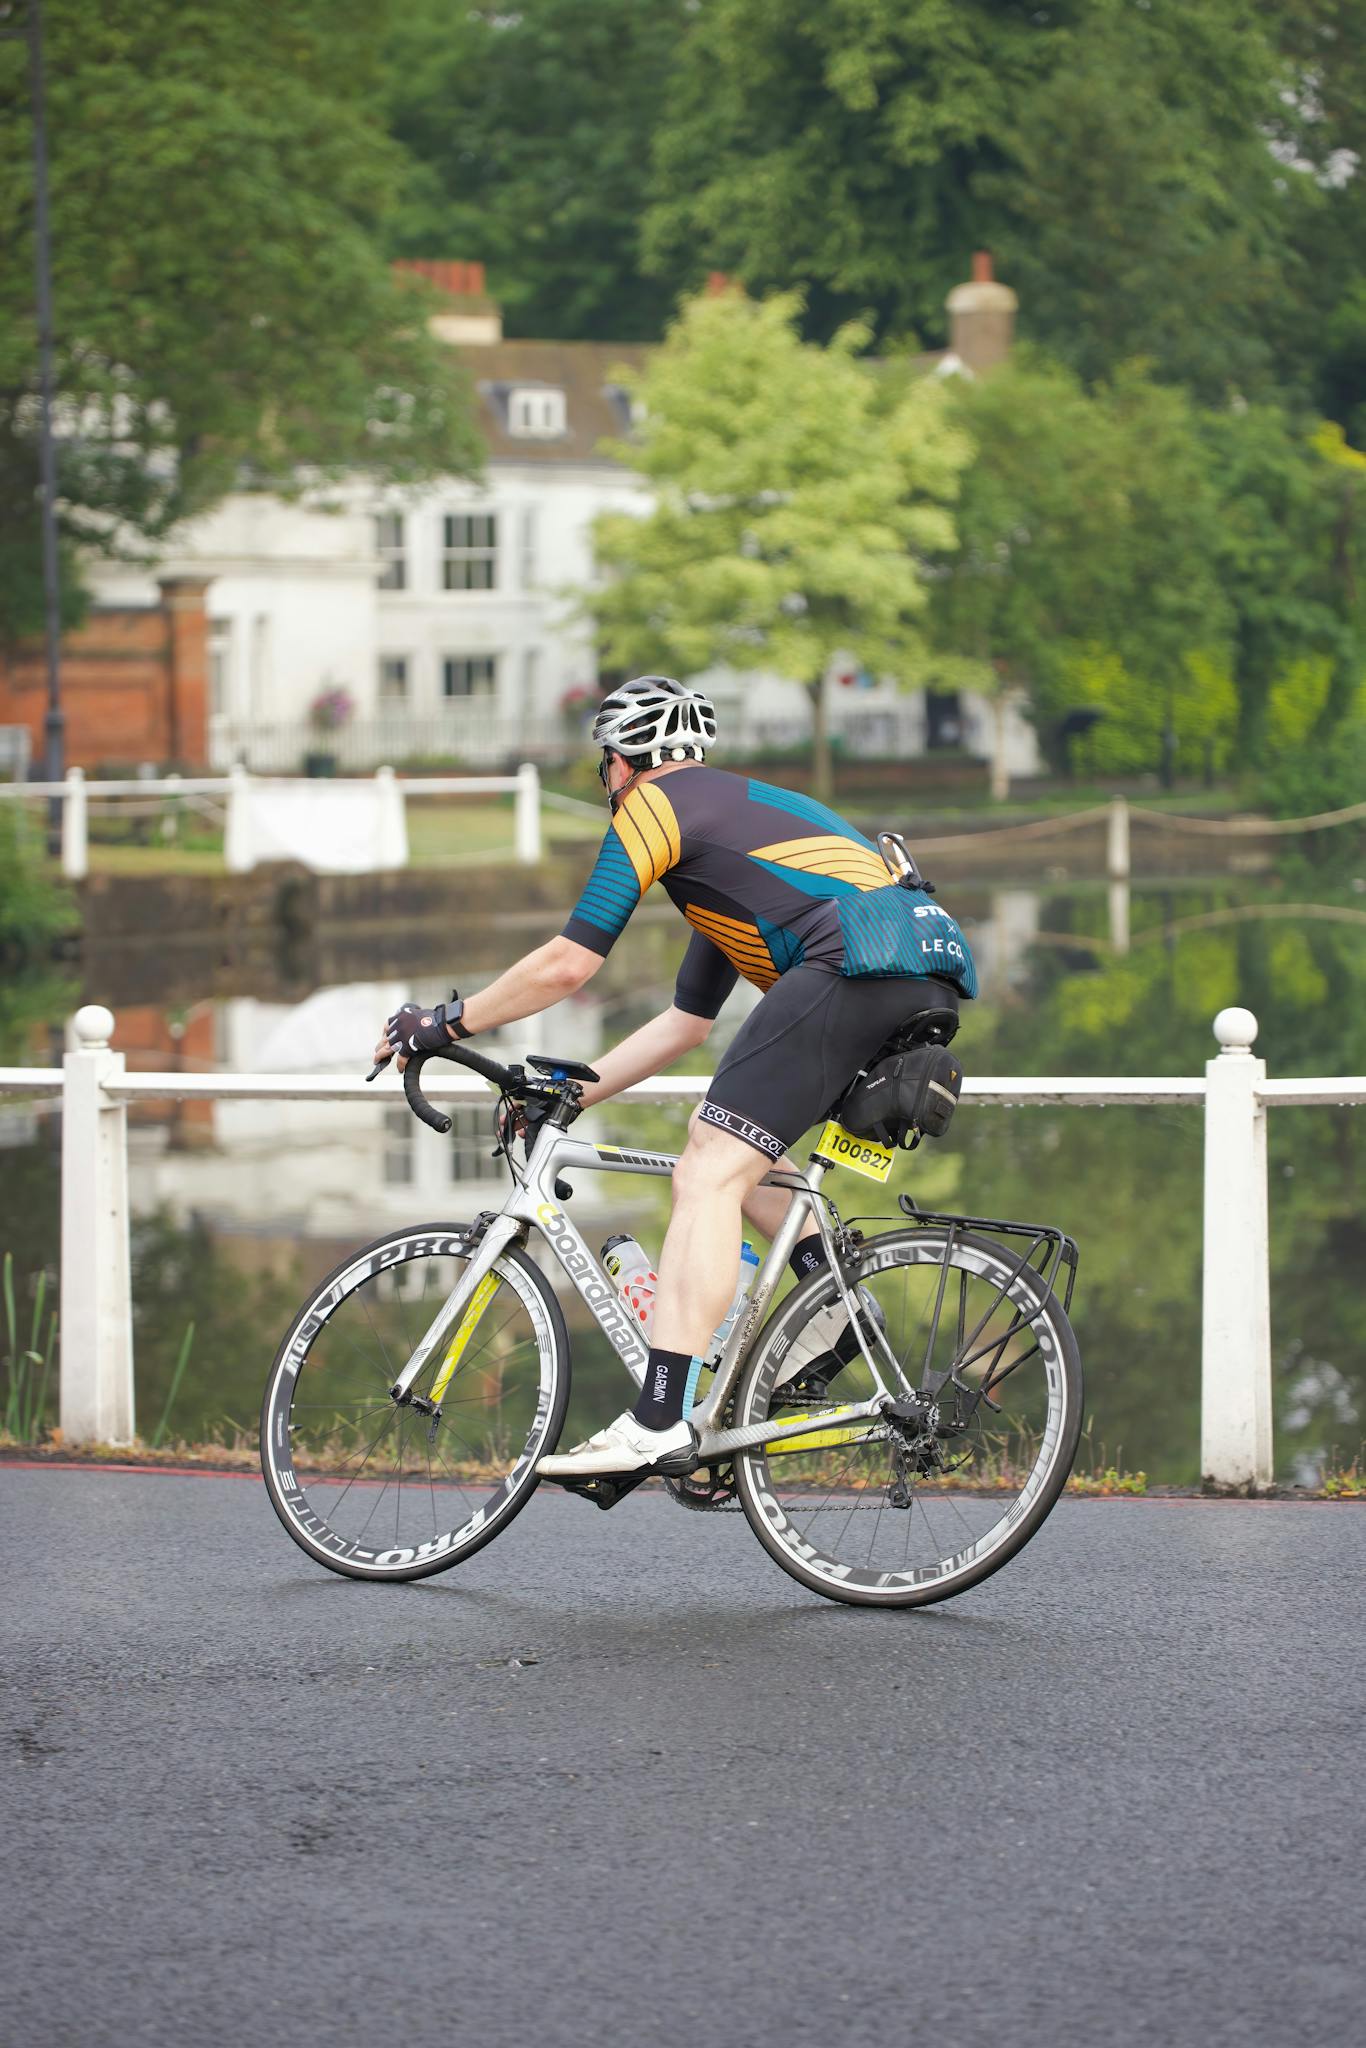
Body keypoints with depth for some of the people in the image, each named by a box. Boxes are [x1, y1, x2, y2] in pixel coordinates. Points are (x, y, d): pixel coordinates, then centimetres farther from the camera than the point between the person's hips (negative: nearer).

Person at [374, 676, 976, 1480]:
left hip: (860, 961, -9)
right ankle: (835, 1303, 12)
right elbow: (685, 1022, 38)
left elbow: (568, 965, 2)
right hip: (935, 972, 9)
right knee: (739, 1153, 25)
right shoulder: (741, 812, 36)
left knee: (708, 1174, -12)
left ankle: (660, 1423, -22)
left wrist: (444, 1023, 13)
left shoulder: (657, 804, 8)